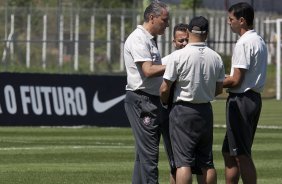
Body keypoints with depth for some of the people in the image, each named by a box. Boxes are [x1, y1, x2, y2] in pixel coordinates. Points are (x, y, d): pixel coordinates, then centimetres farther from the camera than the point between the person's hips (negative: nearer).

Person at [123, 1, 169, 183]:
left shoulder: (150, 40, 19)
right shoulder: (138, 39, -12)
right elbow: (148, 71, -22)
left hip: (152, 101, 10)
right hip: (141, 100, -10)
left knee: (145, 153, 12)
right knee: (149, 153, -13)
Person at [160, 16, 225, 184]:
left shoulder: (178, 56, -14)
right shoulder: (216, 58, 0)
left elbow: (165, 89, -11)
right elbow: (219, 89, 10)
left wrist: (164, 102, 10)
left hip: (183, 110, -5)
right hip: (206, 110, 5)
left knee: (183, 162, -7)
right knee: (207, 162, 12)